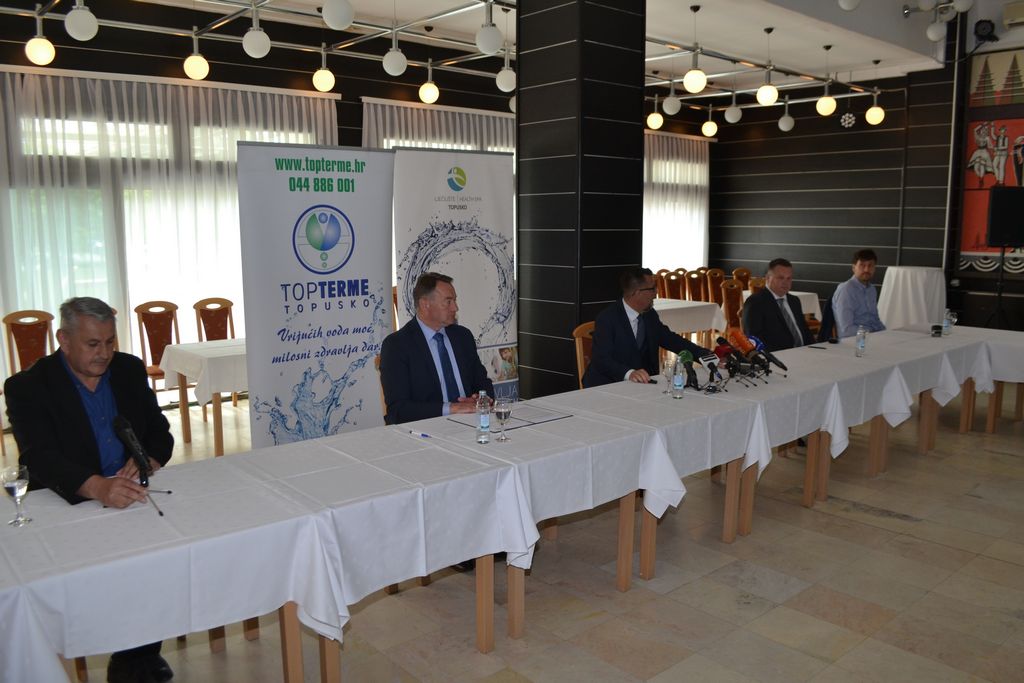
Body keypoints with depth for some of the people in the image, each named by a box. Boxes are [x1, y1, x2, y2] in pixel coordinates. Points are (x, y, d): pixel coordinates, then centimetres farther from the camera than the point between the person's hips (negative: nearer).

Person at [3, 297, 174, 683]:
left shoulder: (129, 370, 8)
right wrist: (98, 487, -38)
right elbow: (39, 458, -19)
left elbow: (161, 433, 10)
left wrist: (149, 460, -15)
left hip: (134, 491, 4)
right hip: (69, 506, -4)